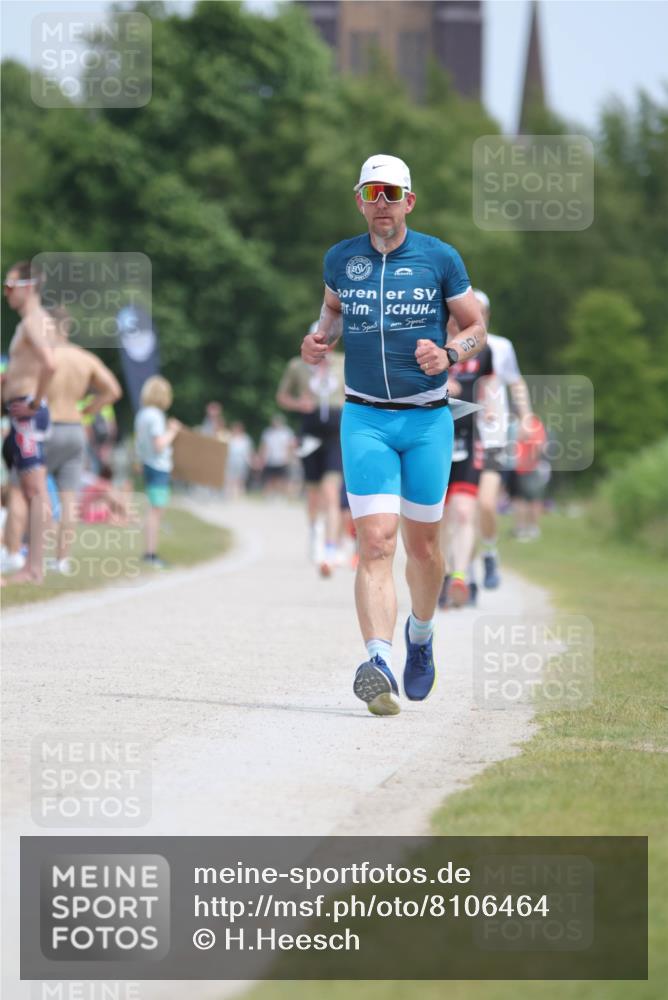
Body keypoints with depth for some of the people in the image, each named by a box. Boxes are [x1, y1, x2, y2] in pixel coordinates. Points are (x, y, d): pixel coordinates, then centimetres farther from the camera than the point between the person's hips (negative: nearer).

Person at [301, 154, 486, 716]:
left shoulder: (440, 258, -1)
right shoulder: (341, 259, 5)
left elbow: (477, 328, 6)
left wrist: (450, 354, -14)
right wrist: (321, 337, 4)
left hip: (428, 420, 0)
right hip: (366, 420, 0)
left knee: (422, 544, 9)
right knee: (375, 541, -15)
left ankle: (421, 632, 38)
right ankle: (379, 662, -26)